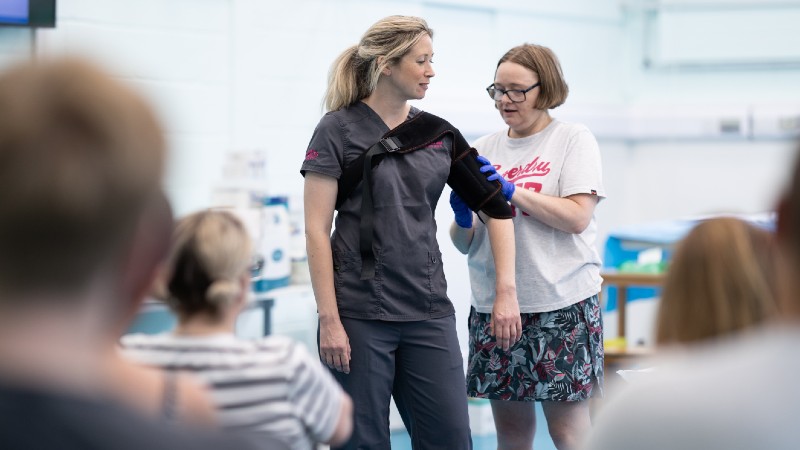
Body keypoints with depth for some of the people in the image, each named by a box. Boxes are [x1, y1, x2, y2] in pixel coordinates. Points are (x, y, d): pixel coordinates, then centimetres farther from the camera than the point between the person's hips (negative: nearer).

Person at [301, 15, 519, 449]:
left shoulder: (439, 133, 9)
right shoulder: (338, 130, -4)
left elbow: (496, 208, 11)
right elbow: (316, 230, -7)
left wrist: (506, 290, 0)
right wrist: (329, 320, -12)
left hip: (429, 312, 4)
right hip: (360, 313, -4)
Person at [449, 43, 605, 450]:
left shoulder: (574, 139, 1)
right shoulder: (483, 149, 11)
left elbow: (577, 218, -11)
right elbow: (464, 243, 11)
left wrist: (512, 190, -15)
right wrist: (463, 219, -11)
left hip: (561, 303, -4)